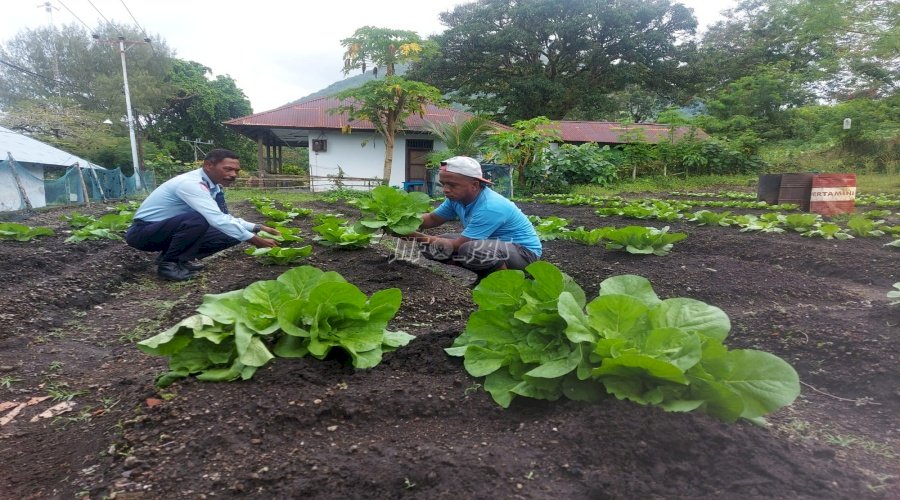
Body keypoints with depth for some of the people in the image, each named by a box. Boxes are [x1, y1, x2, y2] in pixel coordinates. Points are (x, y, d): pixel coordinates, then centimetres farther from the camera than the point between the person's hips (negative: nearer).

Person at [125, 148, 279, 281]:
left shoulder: (213, 186, -1)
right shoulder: (191, 184, -28)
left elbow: (225, 217, 9)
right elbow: (217, 220, -37)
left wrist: (257, 228, -3)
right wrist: (254, 239, -35)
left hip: (171, 229, 8)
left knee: (231, 234, -4)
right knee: (198, 220, -36)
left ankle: (180, 258, 6)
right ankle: (168, 263, -15)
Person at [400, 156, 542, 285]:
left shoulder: (490, 207, -32)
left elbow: (456, 245, -28)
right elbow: (433, 219, 9)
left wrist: (415, 236, -24)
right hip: (491, 243, 9)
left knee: (469, 249, -38)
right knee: (434, 245, 1)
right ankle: (485, 274, 5)